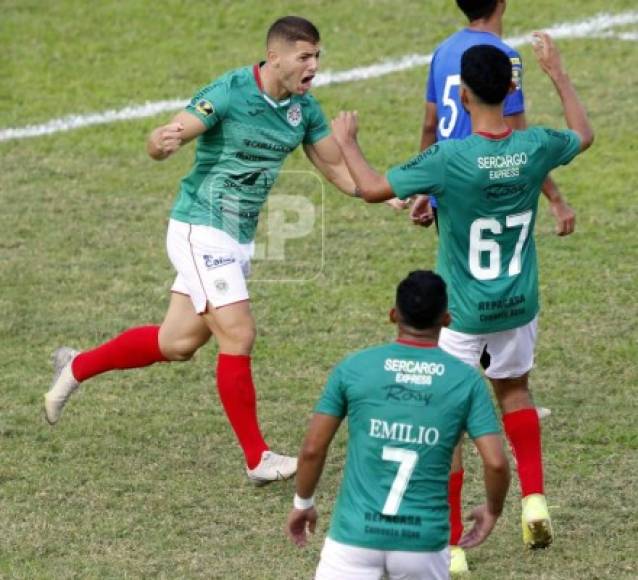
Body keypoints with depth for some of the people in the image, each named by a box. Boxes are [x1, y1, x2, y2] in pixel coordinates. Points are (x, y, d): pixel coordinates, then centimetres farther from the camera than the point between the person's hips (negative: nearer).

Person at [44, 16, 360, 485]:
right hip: (202, 230, -8)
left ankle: (77, 367, 33)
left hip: (239, 238, 8)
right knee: (238, 335, -12)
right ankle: (258, 459, -4)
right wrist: (163, 142, -46)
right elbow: (162, 143, -21)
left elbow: (337, 169, 9)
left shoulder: (304, 108, 2)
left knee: (178, 343, 13)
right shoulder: (229, 93, -19)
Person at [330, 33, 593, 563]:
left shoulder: (449, 158, -23)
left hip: (462, 313, -4)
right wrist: (557, 72, 24)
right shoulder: (534, 148, -11)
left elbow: (374, 189, -14)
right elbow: (583, 135, 13)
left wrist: (346, 142, 3)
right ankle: (535, 499, 22)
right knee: (514, 389, 29)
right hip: (518, 306, 4)